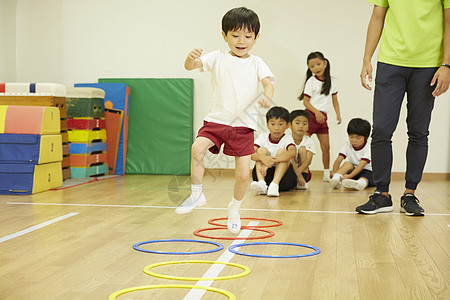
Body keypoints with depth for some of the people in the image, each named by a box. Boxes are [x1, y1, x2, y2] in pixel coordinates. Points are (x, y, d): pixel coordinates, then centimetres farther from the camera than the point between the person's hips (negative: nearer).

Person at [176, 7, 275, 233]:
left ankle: (234, 208, 25)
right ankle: (196, 194, -10)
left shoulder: (256, 63, 6)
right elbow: (191, 65, -10)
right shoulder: (218, 58, 4)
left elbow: (267, 82, -11)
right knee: (197, 148, -28)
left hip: (244, 125, 0)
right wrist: (191, 59, -36)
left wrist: (267, 96, -35)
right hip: (216, 120, 0)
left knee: (243, 174, -4)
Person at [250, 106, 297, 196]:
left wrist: (271, 161, -42)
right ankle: (261, 183, -37)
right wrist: (262, 157, -40)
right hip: (265, 175, 2)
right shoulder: (262, 137, 1)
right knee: (262, 150, -16)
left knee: (282, 152, -22)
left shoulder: (287, 138, -5)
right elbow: (251, 153, -16)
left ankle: (275, 184, -42)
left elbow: (292, 152, -30)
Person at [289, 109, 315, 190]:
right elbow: (290, 159, -26)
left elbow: (308, 160, -23)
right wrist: (298, 175, -39)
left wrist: (299, 171, -41)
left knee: (302, 149, -21)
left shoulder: (309, 141, -9)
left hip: (303, 171, 1)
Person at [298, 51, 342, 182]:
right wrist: (316, 112, -21)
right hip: (310, 115, -5)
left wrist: (338, 113, 4)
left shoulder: (332, 81, 9)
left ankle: (327, 174, 16)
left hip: (323, 117, 5)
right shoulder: (311, 81, -5)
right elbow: (305, 101, -8)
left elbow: (334, 99, 16)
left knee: (326, 147, 6)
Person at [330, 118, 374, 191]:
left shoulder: (368, 148, -16)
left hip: (367, 171, -4)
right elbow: (338, 160, -12)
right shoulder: (347, 145, -2)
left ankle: (360, 183, -73)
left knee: (367, 176, -39)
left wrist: (349, 176, -40)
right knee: (347, 163, -25)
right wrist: (334, 172, -33)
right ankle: (336, 179, -46)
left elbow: (361, 165, -27)